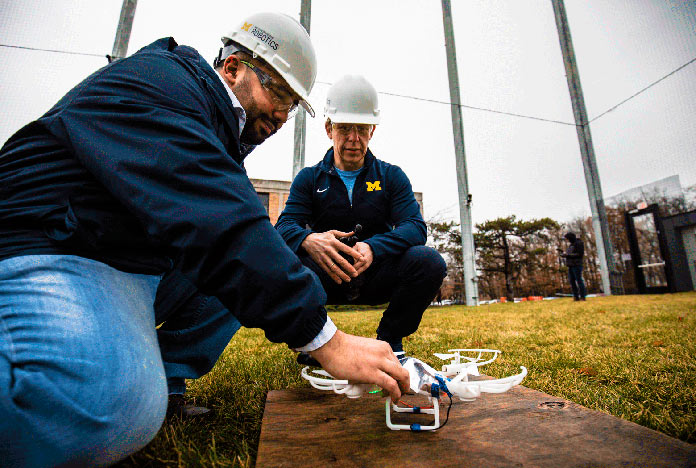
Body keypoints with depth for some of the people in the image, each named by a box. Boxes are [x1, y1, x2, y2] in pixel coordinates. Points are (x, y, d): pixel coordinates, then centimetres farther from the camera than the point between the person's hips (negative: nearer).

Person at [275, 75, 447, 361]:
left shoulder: (392, 176, 3)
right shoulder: (309, 179, 4)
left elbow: (415, 227, -11)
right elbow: (284, 226, -10)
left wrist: (373, 248, -32)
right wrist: (309, 240, -36)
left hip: (377, 276, 1)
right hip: (326, 278, 0)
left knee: (429, 261, -27)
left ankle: (389, 340, -1)